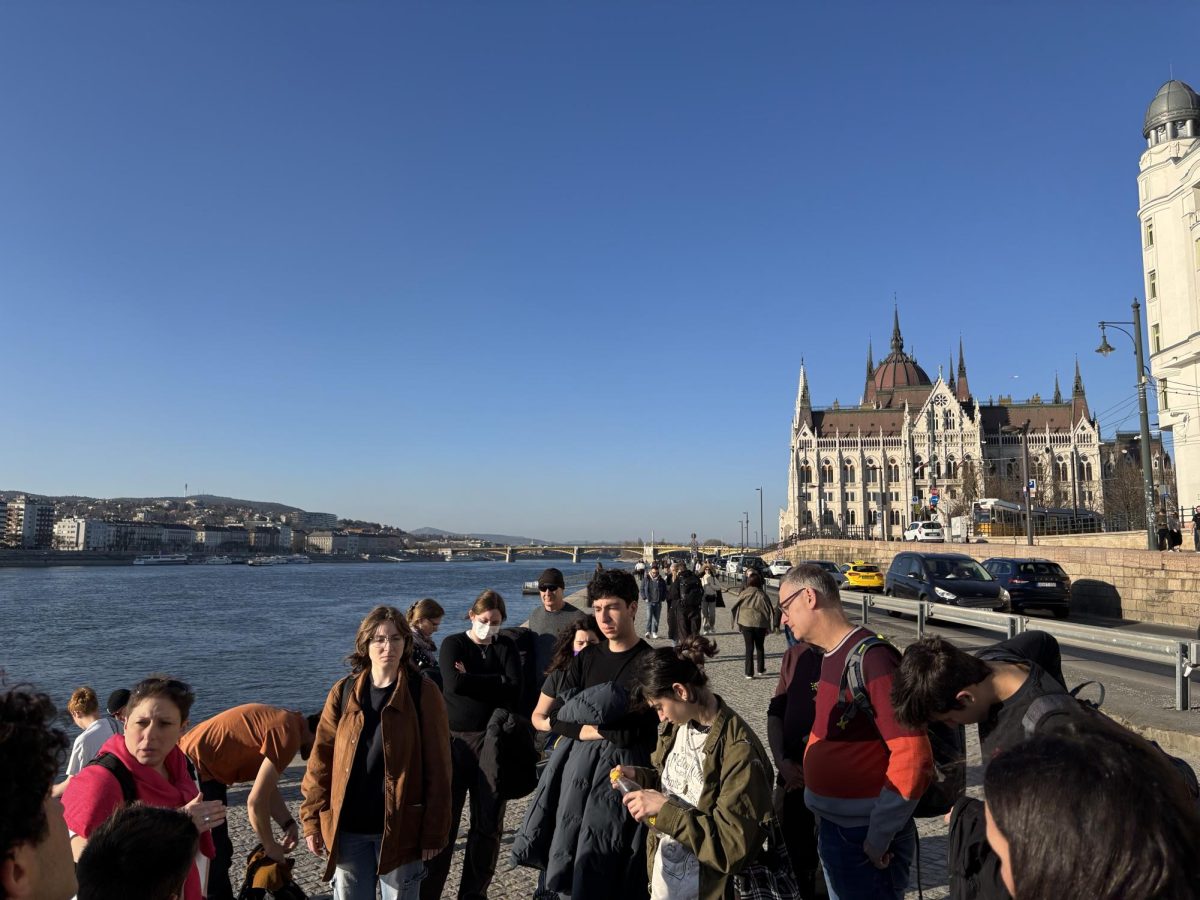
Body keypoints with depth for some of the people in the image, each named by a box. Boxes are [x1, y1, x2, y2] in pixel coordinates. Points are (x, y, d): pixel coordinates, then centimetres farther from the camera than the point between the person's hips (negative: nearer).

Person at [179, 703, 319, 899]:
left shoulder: (285, 723, 6)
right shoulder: (288, 734, -23)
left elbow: (266, 786, 13)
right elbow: (255, 801, -21)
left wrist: (288, 823, 4)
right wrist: (271, 846, -7)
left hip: (203, 769, 10)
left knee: (218, 852, 21)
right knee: (214, 855, 0)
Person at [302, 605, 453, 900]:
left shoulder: (423, 693, -8)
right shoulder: (343, 692, 1)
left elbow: (437, 768, -7)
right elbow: (321, 760, 3)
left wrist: (434, 831, -8)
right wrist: (312, 820, 0)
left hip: (400, 828, -2)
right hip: (347, 828, 3)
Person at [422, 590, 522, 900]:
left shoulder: (506, 647, 7)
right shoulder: (453, 644, 1)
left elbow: (514, 689, -9)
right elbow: (454, 683, -18)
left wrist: (472, 680, -11)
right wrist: (495, 681, -12)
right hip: (456, 738, -2)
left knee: (488, 824, 6)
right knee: (443, 820, 0)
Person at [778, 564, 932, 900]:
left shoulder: (870, 659, -23)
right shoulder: (830, 656, 5)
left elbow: (913, 757, -27)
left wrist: (879, 837, -20)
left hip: (864, 837, -8)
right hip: (831, 827, 8)